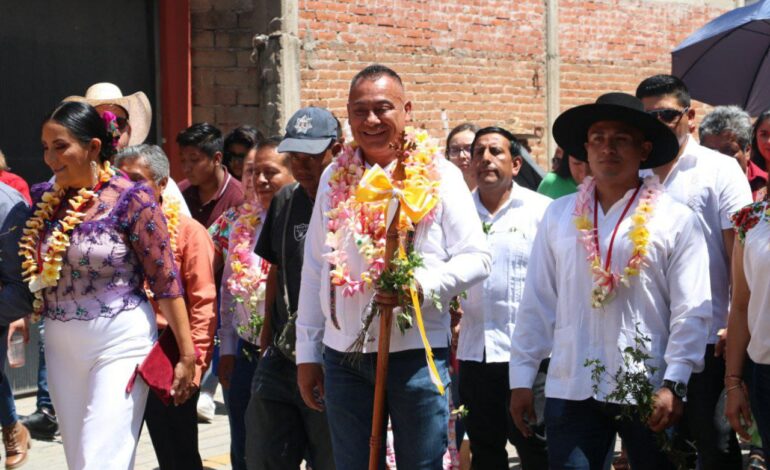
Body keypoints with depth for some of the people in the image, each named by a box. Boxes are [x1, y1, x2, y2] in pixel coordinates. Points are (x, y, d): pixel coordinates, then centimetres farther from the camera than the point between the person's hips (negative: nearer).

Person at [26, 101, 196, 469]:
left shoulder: (131, 200, -11)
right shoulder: (44, 198, 5)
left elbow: (165, 280, -9)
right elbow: (32, 273, 11)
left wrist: (187, 354, -9)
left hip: (120, 341, -6)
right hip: (61, 343, 6)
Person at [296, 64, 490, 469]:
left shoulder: (439, 176, 0)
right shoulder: (334, 178, 10)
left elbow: (477, 258, -2)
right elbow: (314, 269, 13)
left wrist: (423, 286, -21)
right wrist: (307, 353, 12)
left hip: (417, 353, -3)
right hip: (343, 355, 3)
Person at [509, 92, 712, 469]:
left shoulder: (675, 219, 0)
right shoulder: (558, 215, 9)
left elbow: (691, 311, -4)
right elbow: (537, 303, 9)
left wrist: (674, 385, -11)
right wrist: (521, 378, 5)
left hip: (648, 392, -2)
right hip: (570, 390, 2)